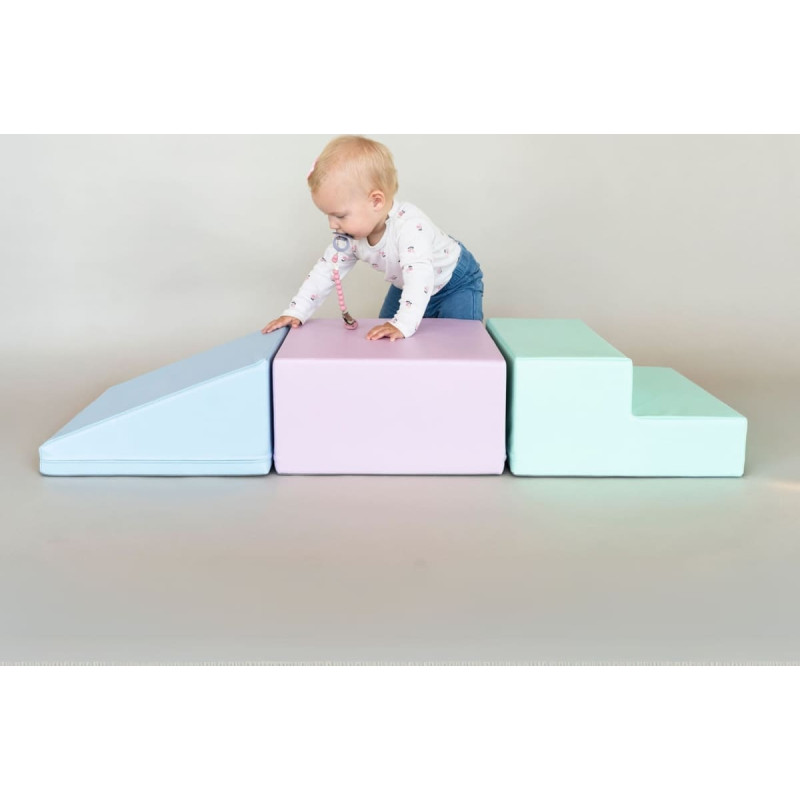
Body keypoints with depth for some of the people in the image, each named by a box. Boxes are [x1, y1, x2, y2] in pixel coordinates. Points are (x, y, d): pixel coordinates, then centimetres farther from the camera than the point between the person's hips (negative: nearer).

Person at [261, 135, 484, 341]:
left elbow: (419, 275, -53)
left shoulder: (410, 225, -43)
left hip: (457, 282, -6)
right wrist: (295, 312, -16)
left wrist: (403, 325, -64)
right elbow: (326, 269, -10)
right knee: (383, 339, 7)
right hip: (407, 287, 7)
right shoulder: (350, 235, -18)